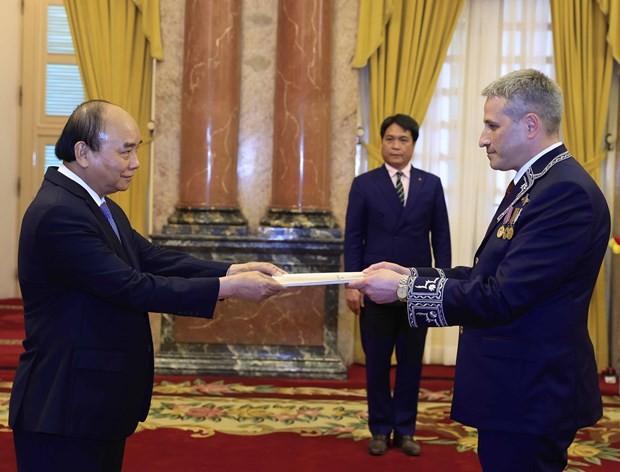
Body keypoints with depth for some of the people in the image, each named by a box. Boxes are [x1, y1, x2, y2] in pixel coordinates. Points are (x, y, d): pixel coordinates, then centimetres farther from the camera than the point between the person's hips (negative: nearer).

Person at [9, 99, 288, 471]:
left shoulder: (102, 208, 10)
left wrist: (234, 270, -8)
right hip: (66, 412, -10)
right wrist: (228, 287, -23)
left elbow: (154, 259, 4)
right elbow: (132, 286, -25)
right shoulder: (58, 213, -22)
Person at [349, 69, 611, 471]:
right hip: (517, 388, 9)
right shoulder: (533, 183, 12)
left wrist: (404, 288, -18)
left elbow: (501, 297, -26)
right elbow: (487, 277, 10)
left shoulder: (567, 192, -21)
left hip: (528, 395, -9)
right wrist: (412, 276, 0)